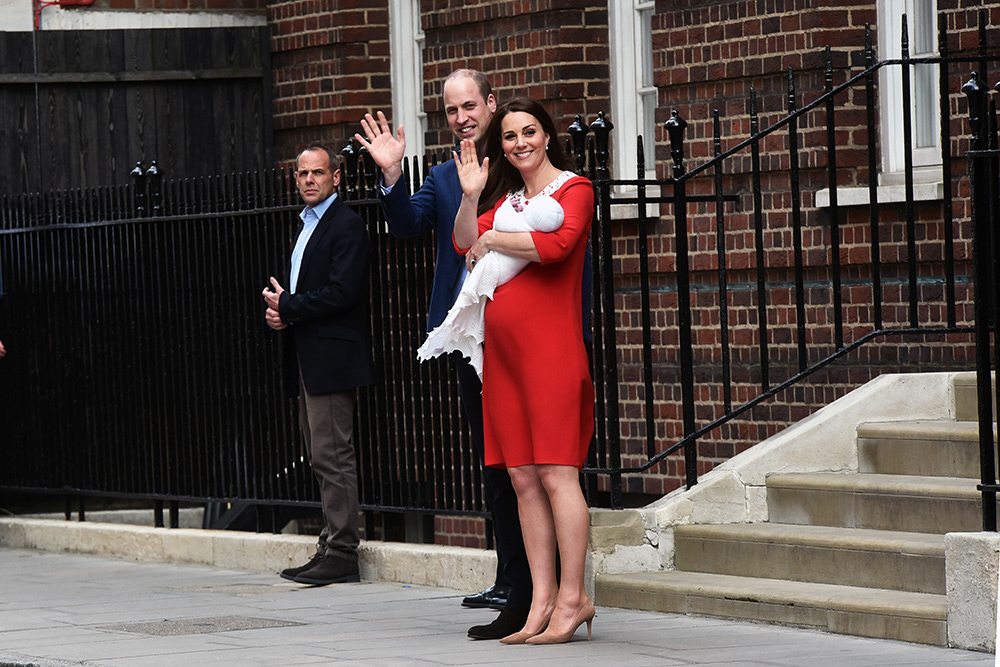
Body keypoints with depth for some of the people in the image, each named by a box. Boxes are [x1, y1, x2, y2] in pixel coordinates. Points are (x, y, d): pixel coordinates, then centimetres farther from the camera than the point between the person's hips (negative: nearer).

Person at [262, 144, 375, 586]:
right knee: (322, 458, 10)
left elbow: (341, 292, -19)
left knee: (332, 456, -9)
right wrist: (279, 311, 3)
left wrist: (288, 307, -11)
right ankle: (333, 547, 14)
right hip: (308, 359, 10)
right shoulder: (305, 227, 21)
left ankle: (341, 554, -8)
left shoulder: (346, 226, -9)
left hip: (332, 359, -10)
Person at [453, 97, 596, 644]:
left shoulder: (574, 189, 0)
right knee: (523, 478, 4)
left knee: (557, 475, -10)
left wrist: (494, 240, -4)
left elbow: (557, 245, -17)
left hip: (550, 347, -7)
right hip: (503, 349, 7)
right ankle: (542, 601, 6)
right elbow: (465, 245, 10)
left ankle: (573, 598, -7)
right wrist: (471, 198, -3)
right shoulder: (505, 199, 21)